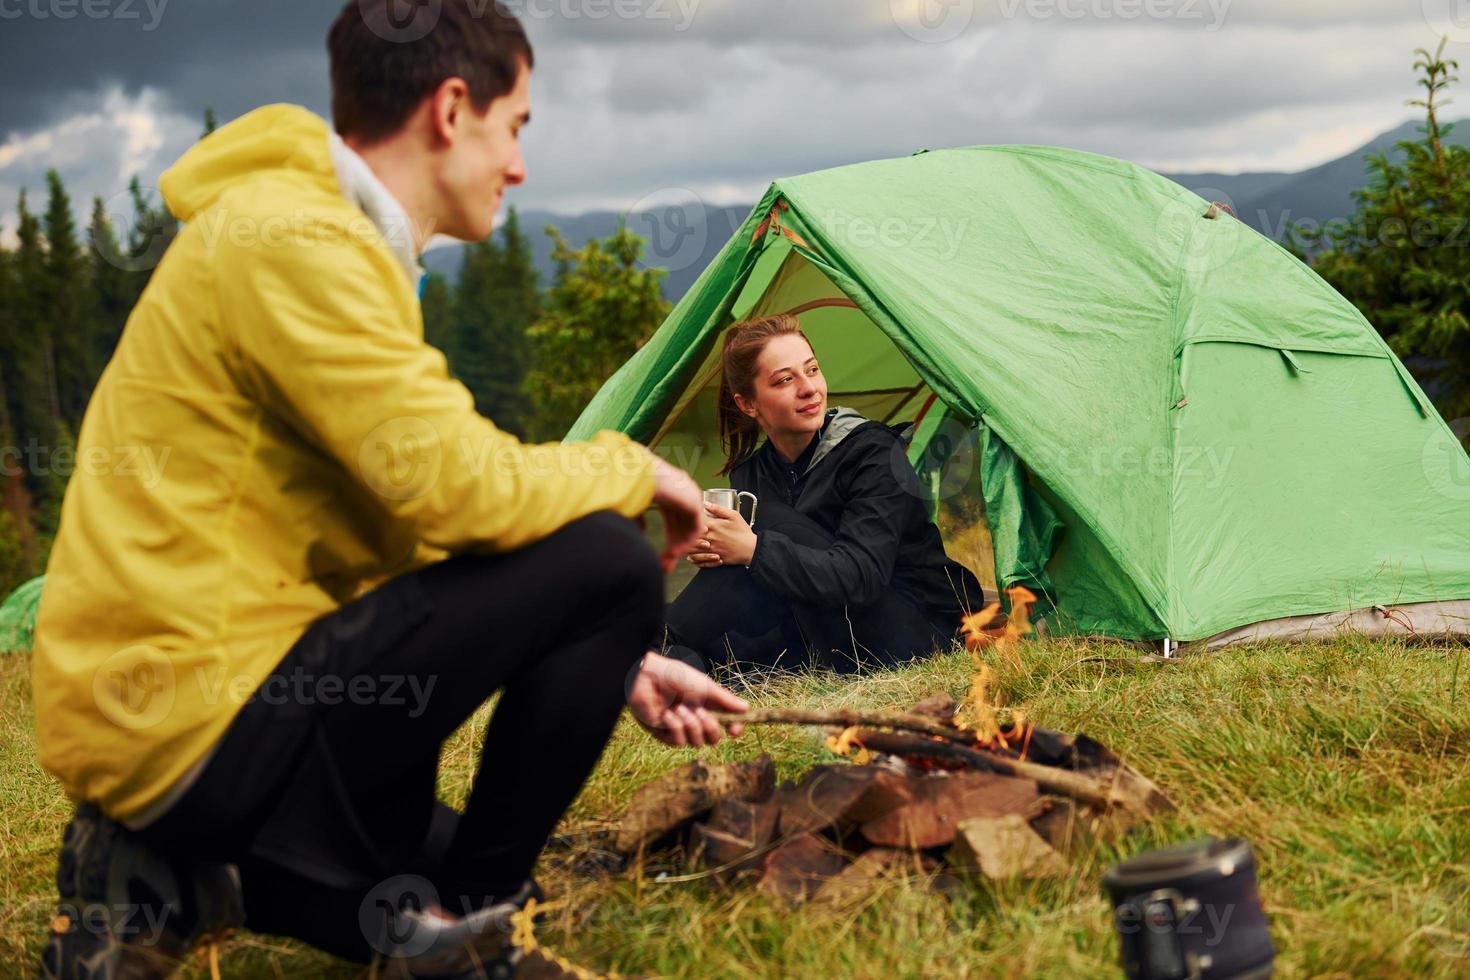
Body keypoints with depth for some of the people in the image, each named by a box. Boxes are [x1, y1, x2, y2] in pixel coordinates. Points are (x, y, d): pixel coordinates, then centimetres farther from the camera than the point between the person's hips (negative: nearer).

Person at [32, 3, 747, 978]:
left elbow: (416, 527, 17)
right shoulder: (295, 239, -16)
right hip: (203, 717, -10)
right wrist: (631, 469, -2)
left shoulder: (322, 240, 17)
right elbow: (463, 491, -23)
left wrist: (609, 669, 12)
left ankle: (165, 880, 10)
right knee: (607, 567, -14)